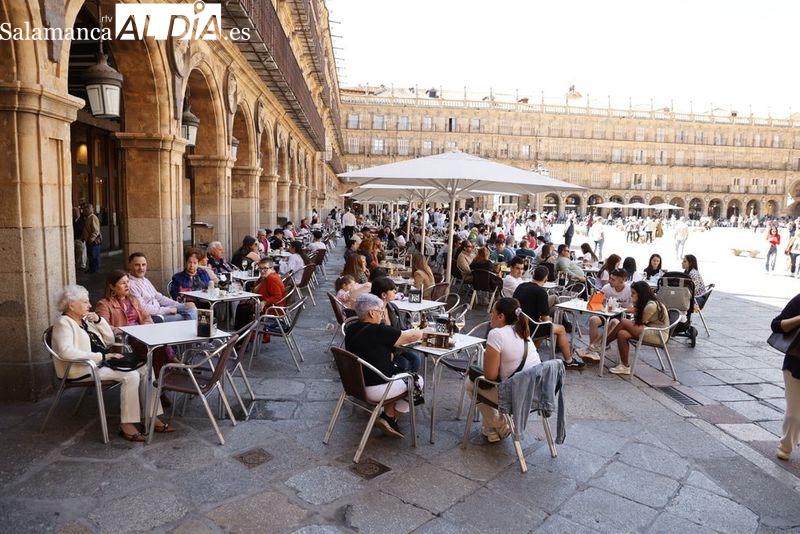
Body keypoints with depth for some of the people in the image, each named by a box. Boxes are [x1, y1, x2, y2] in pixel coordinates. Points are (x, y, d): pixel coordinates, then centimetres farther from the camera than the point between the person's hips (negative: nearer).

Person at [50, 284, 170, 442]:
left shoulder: (85, 319, 15)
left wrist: (99, 320, 0)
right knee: (130, 376, -26)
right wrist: (102, 357, -26)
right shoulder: (63, 323, -10)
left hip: (102, 362, 8)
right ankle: (126, 425, -19)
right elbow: (66, 352, -28)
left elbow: (109, 340, 16)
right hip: (84, 369, -8)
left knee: (144, 369, -8)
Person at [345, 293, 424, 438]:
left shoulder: (350, 329, 0)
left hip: (355, 383, 8)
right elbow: (415, 335, -15)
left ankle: (388, 415, 20)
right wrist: (423, 330, 7)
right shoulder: (379, 331, -23)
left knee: (397, 368, 27)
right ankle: (389, 417, 11)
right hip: (375, 390, -8)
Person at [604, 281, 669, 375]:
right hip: (649, 331, 9)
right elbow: (636, 321, 5)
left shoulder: (651, 305, -17)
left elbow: (641, 322, -12)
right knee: (622, 334, -15)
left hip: (658, 335, -9)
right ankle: (625, 367, -10)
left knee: (624, 322, -21)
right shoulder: (643, 303, 13)